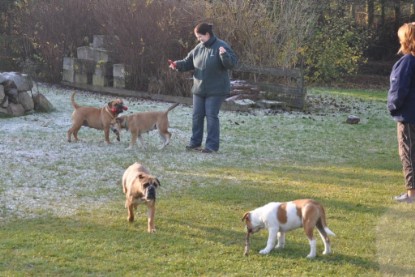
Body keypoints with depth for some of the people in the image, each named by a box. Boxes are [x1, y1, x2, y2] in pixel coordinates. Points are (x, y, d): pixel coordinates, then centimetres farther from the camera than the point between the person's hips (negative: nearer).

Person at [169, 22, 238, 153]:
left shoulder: (221, 46, -13)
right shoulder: (198, 48, 6)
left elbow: (232, 63, -20)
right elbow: (188, 62, 12)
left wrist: (224, 55, -39)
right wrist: (178, 65, -7)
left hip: (216, 90, -7)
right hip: (199, 89, 7)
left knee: (211, 116, -5)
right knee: (197, 116, 10)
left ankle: (212, 145, 1)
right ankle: (195, 142, 20)